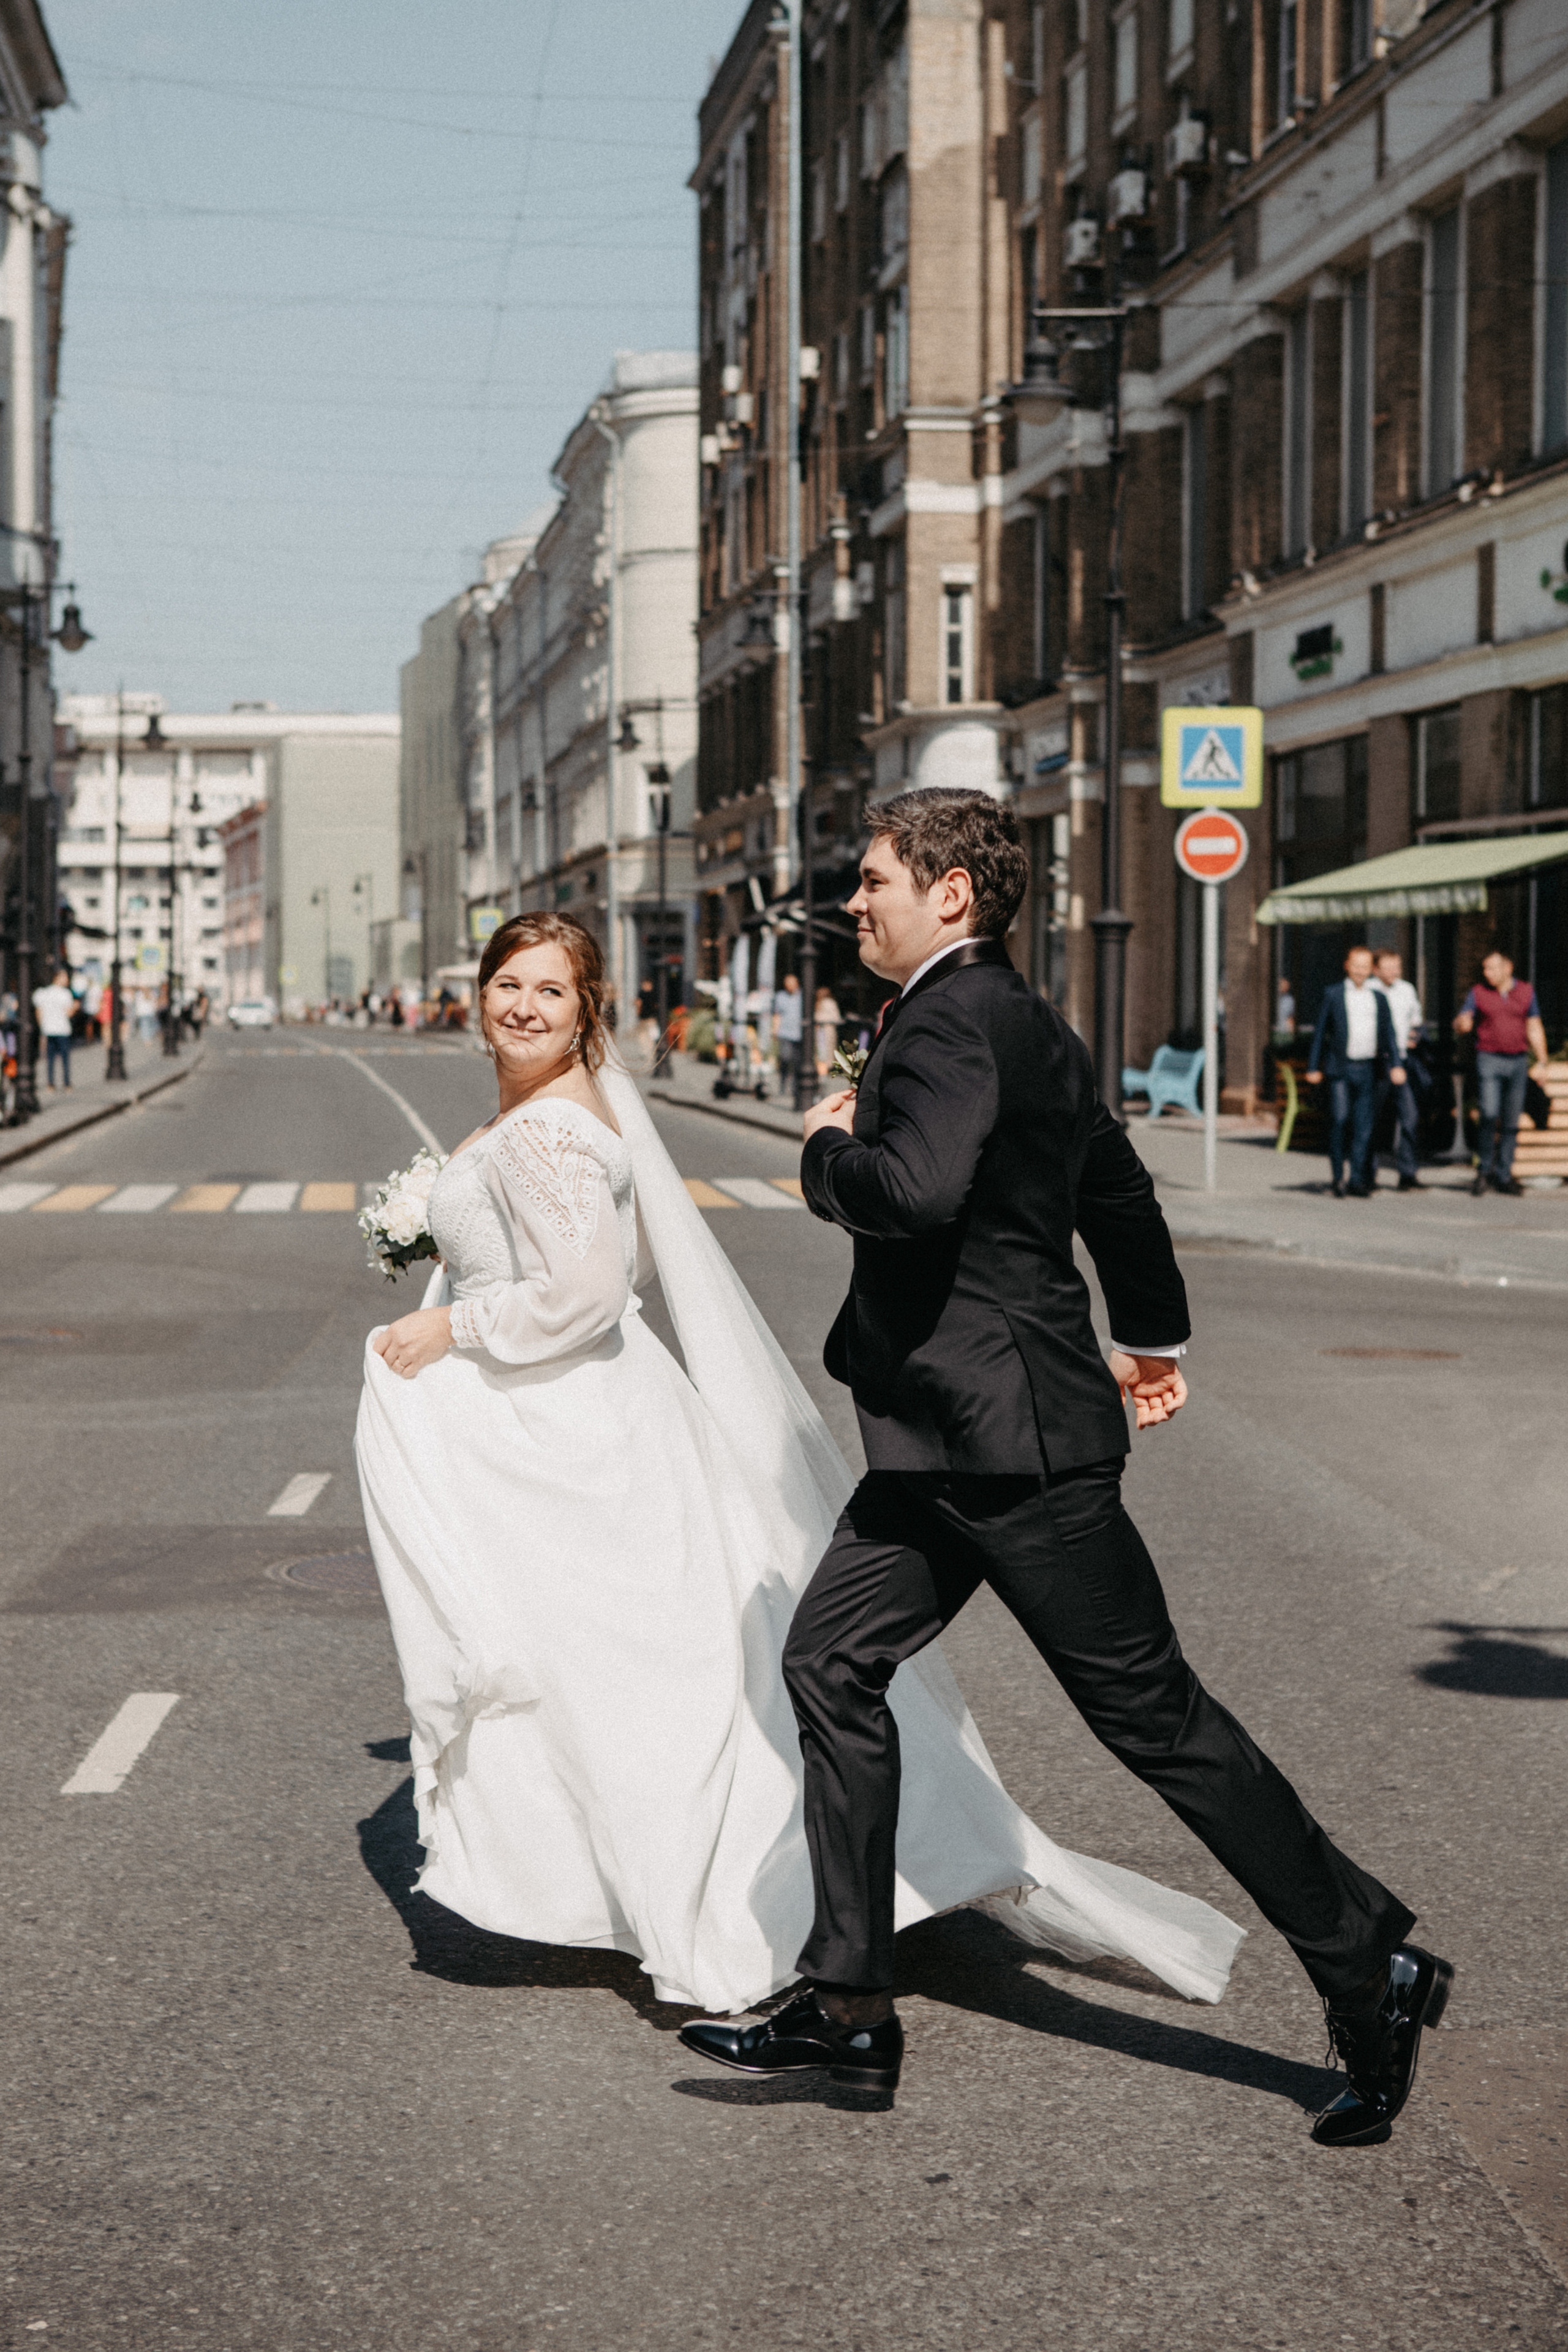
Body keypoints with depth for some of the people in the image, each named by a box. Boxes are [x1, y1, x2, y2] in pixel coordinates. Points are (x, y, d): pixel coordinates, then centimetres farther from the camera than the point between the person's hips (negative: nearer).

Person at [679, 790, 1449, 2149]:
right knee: (833, 1666, 8)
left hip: (1014, 1443, -10)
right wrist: (1155, 1334, 44)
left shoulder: (954, 1019, -17)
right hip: (955, 1441, 10)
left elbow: (915, 1187, -35)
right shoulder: (1027, 1025, 15)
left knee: (1152, 1710, -3)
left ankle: (1372, 1970, 9)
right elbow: (1117, 1186, 29)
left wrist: (829, 1148, -12)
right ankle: (850, 2003, 13)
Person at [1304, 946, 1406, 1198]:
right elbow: (1321, 1032, 8)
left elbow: (1389, 1034, 11)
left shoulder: (1378, 999, 13)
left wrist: (1396, 1065, -2)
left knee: (1364, 1127, 1)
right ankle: (1338, 1177, 1)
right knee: (1339, 1120, -11)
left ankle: (1358, 1181, 6)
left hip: (1367, 1070, 2)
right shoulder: (1333, 995, 6)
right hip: (1340, 1068, -2)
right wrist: (1314, 1067, 5)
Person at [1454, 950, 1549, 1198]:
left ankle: (1504, 1176, 11)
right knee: (1490, 1116, -15)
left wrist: (1542, 1062, 6)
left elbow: (1535, 1029, 11)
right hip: (1489, 1059, -2)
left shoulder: (1526, 992, 7)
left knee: (1512, 1122, 4)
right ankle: (1485, 1171, -3)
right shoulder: (1478, 993, 2)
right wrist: (1462, 1023, -27)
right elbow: (1460, 1023, -2)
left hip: (1518, 1061, 2)